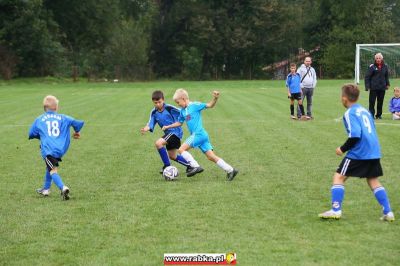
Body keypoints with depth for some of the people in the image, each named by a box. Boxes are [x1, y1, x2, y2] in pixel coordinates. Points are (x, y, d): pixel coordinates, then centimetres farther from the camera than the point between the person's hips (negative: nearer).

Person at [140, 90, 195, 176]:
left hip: (175, 131, -8)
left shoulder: (169, 108, -16)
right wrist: (146, 128, -29)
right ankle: (190, 166, 36)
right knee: (172, 156, 17)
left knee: (158, 143, -25)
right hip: (168, 133, 8)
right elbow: (151, 123, -9)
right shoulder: (154, 112, 0)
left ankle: (167, 166, -13)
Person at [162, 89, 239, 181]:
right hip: (203, 135, 8)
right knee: (211, 157, 3)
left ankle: (196, 166, -13)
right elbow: (179, 122, 31)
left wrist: (215, 99, -30)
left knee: (182, 149, -10)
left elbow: (209, 105, -12)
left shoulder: (195, 105, -6)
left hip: (198, 134, -8)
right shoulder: (183, 111, 17)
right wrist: (168, 127, 31)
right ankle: (230, 170, 3)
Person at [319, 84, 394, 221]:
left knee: (339, 177, 2)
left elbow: (355, 135, -19)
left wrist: (343, 149, -7)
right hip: (374, 152, 8)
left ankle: (336, 210, -3)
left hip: (359, 153, -8)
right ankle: (388, 212, 10)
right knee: (373, 181, 16)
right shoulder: (365, 110, 16)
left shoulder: (350, 113, -8)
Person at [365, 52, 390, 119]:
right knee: (372, 102, -5)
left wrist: (387, 84, 13)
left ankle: (379, 115, 20)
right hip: (373, 88, -4)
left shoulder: (385, 66, 6)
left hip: (382, 88, 4)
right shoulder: (372, 66, -6)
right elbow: (367, 77, -5)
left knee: (380, 102, 10)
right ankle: (371, 115, 0)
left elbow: (387, 76, 19)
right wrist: (367, 86, -11)